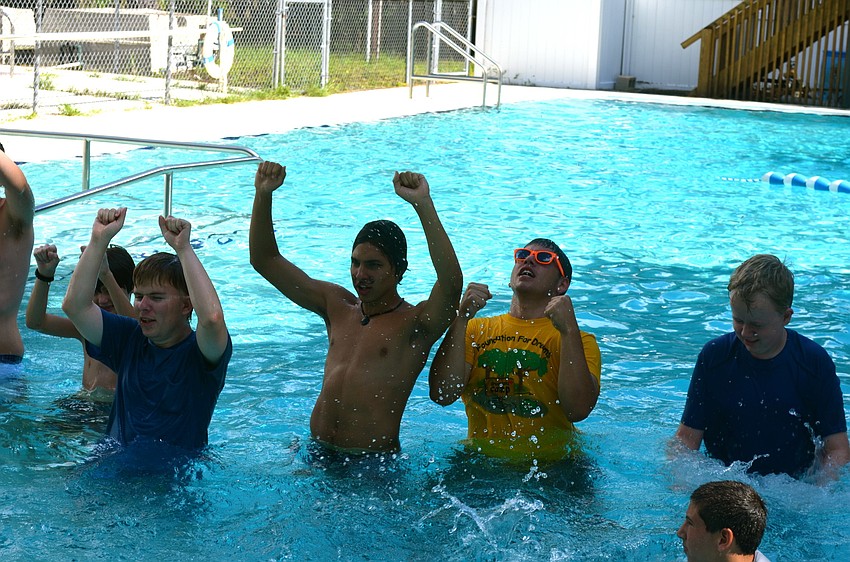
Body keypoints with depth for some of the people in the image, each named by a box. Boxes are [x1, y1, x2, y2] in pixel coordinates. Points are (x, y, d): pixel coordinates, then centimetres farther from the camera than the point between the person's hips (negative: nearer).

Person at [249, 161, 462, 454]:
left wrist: (423, 204, -33)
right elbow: (265, 260, 13)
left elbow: (451, 282, -27)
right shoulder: (338, 306, 11)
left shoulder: (416, 323, -6)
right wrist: (263, 194, 0)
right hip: (317, 452, 5)